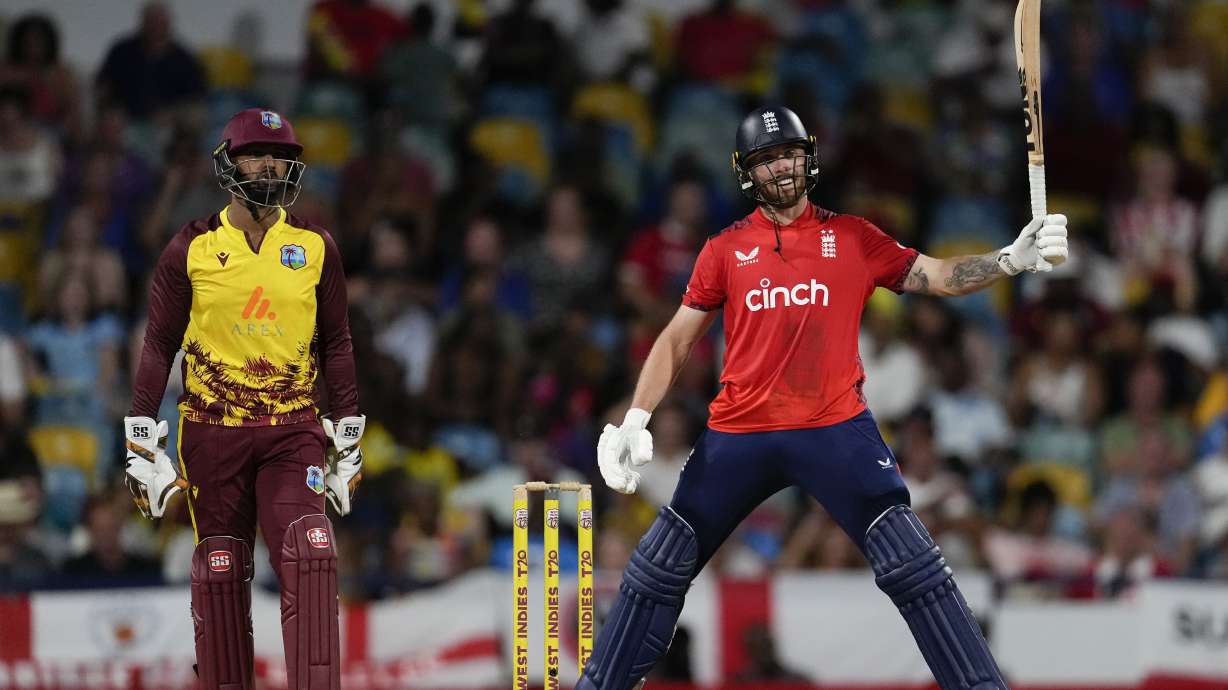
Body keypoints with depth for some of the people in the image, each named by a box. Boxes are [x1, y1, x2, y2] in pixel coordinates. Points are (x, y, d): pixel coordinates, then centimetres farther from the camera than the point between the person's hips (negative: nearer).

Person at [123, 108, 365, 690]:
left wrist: (347, 439, 9)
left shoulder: (316, 248, 5)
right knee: (220, 570, 3)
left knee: (309, 557, -17)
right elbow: (159, 346, 4)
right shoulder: (192, 249, 1)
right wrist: (141, 441, 0)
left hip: (292, 430, 0)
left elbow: (336, 346, 11)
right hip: (212, 431, 0)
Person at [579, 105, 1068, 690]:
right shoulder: (724, 250, 6)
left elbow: (939, 277, 2)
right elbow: (677, 339, 8)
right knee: (657, 570, 8)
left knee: (912, 566, -12)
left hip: (837, 431, -2)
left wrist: (1011, 260, -16)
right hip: (738, 437, 2)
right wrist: (635, 421, -3)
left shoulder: (852, 237, 5)